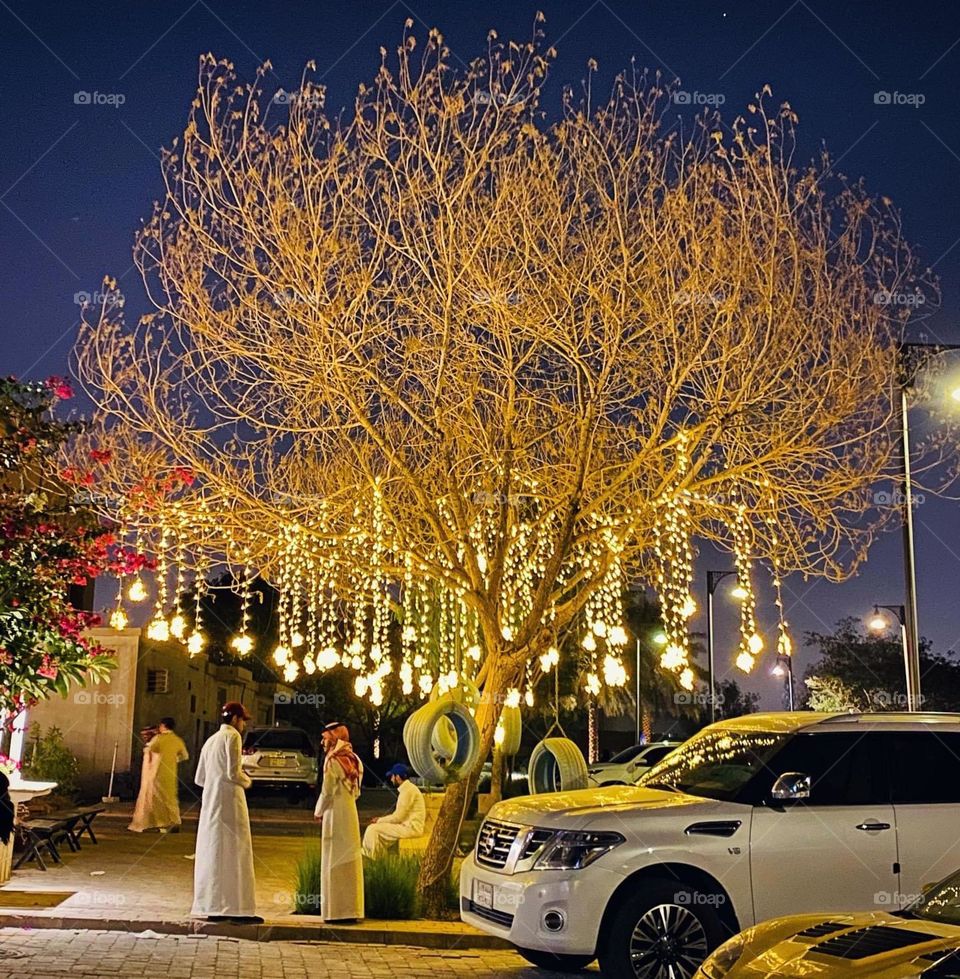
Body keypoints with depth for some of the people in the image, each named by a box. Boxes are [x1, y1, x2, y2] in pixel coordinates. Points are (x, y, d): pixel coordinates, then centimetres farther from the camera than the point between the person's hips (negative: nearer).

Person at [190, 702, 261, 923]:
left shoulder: (210, 741, 17)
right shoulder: (233, 736, -7)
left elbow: (199, 778, 17)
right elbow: (233, 773, -15)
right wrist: (246, 781, 3)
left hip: (209, 803, 8)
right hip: (229, 801, -8)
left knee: (210, 852, 10)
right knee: (233, 852, -5)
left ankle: (211, 907, 12)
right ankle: (237, 908, -5)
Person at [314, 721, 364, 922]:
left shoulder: (333, 761, -13)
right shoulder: (353, 760, 10)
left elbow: (327, 792, -14)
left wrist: (318, 812, 3)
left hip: (335, 815, -7)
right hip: (351, 814, 7)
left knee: (335, 862, -2)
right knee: (350, 861, 9)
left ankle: (338, 911, -1)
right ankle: (352, 909, 12)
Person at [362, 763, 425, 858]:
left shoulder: (407, 790, -16)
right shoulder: (407, 788, 15)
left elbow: (398, 817, -17)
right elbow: (400, 815, 20)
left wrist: (380, 820, -3)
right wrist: (381, 819, 10)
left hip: (411, 828, -10)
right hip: (408, 825, 10)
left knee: (372, 829, -11)